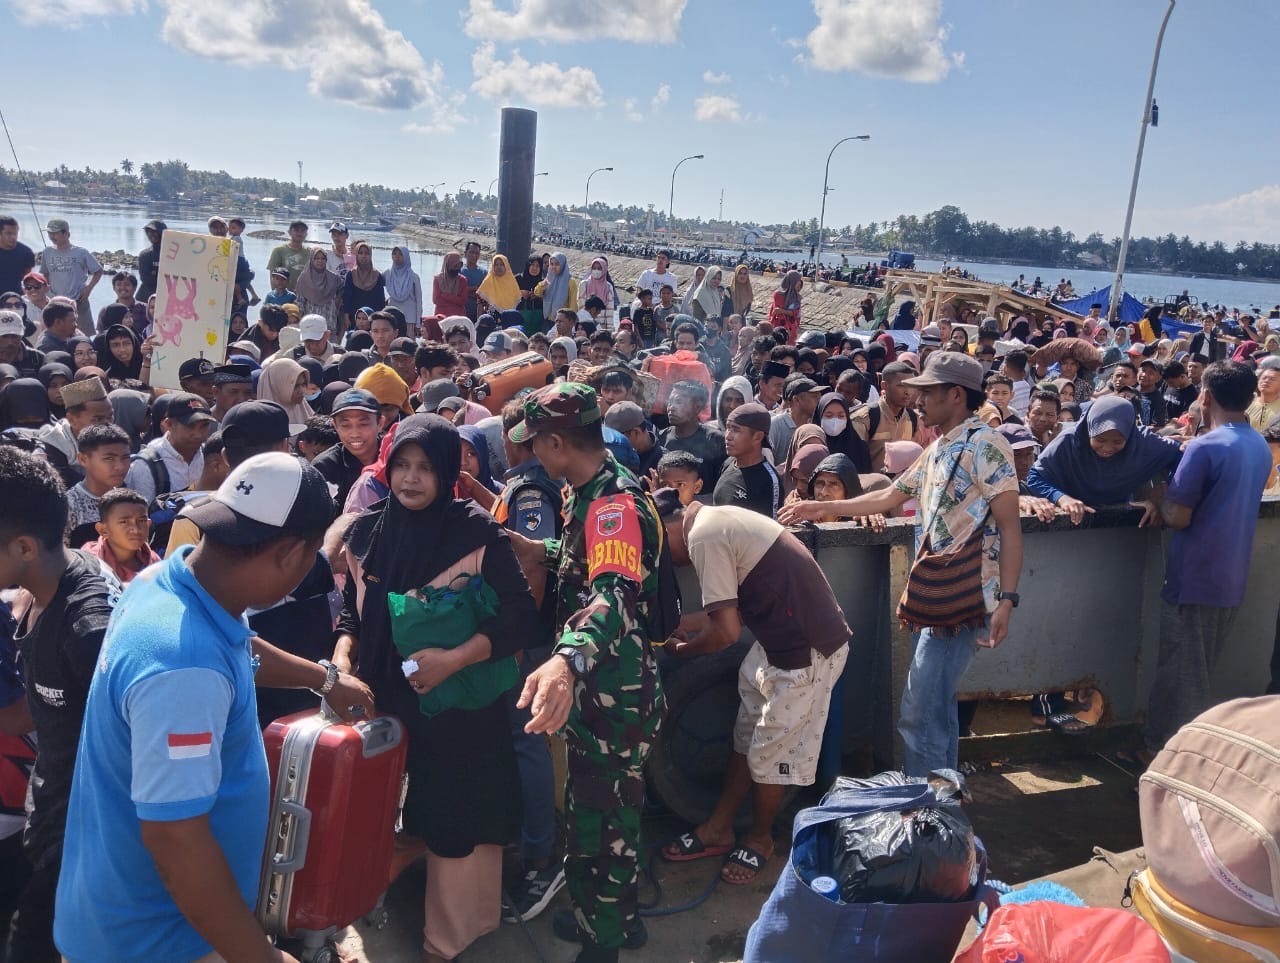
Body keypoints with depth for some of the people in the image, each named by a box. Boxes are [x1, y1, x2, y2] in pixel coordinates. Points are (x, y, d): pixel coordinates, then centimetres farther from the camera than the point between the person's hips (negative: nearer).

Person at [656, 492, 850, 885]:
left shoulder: (703, 537, -20)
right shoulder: (716, 518, 9)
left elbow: (726, 631, -21)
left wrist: (679, 649, -3)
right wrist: (680, 623, 13)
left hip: (805, 650, -10)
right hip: (782, 639, 10)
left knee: (767, 754, 7)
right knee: (745, 738, 18)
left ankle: (760, 839, 29)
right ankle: (719, 829, 32)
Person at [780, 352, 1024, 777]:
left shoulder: (985, 445, -10)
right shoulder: (936, 451, 17)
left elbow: (1010, 526, -13)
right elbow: (888, 497, 28)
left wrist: (1006, 599, -20)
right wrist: (822, 508, 28)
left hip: (961, 602, -9)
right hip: (935, 600, 9)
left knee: (919, 715, -8)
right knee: (936, 711, 16)